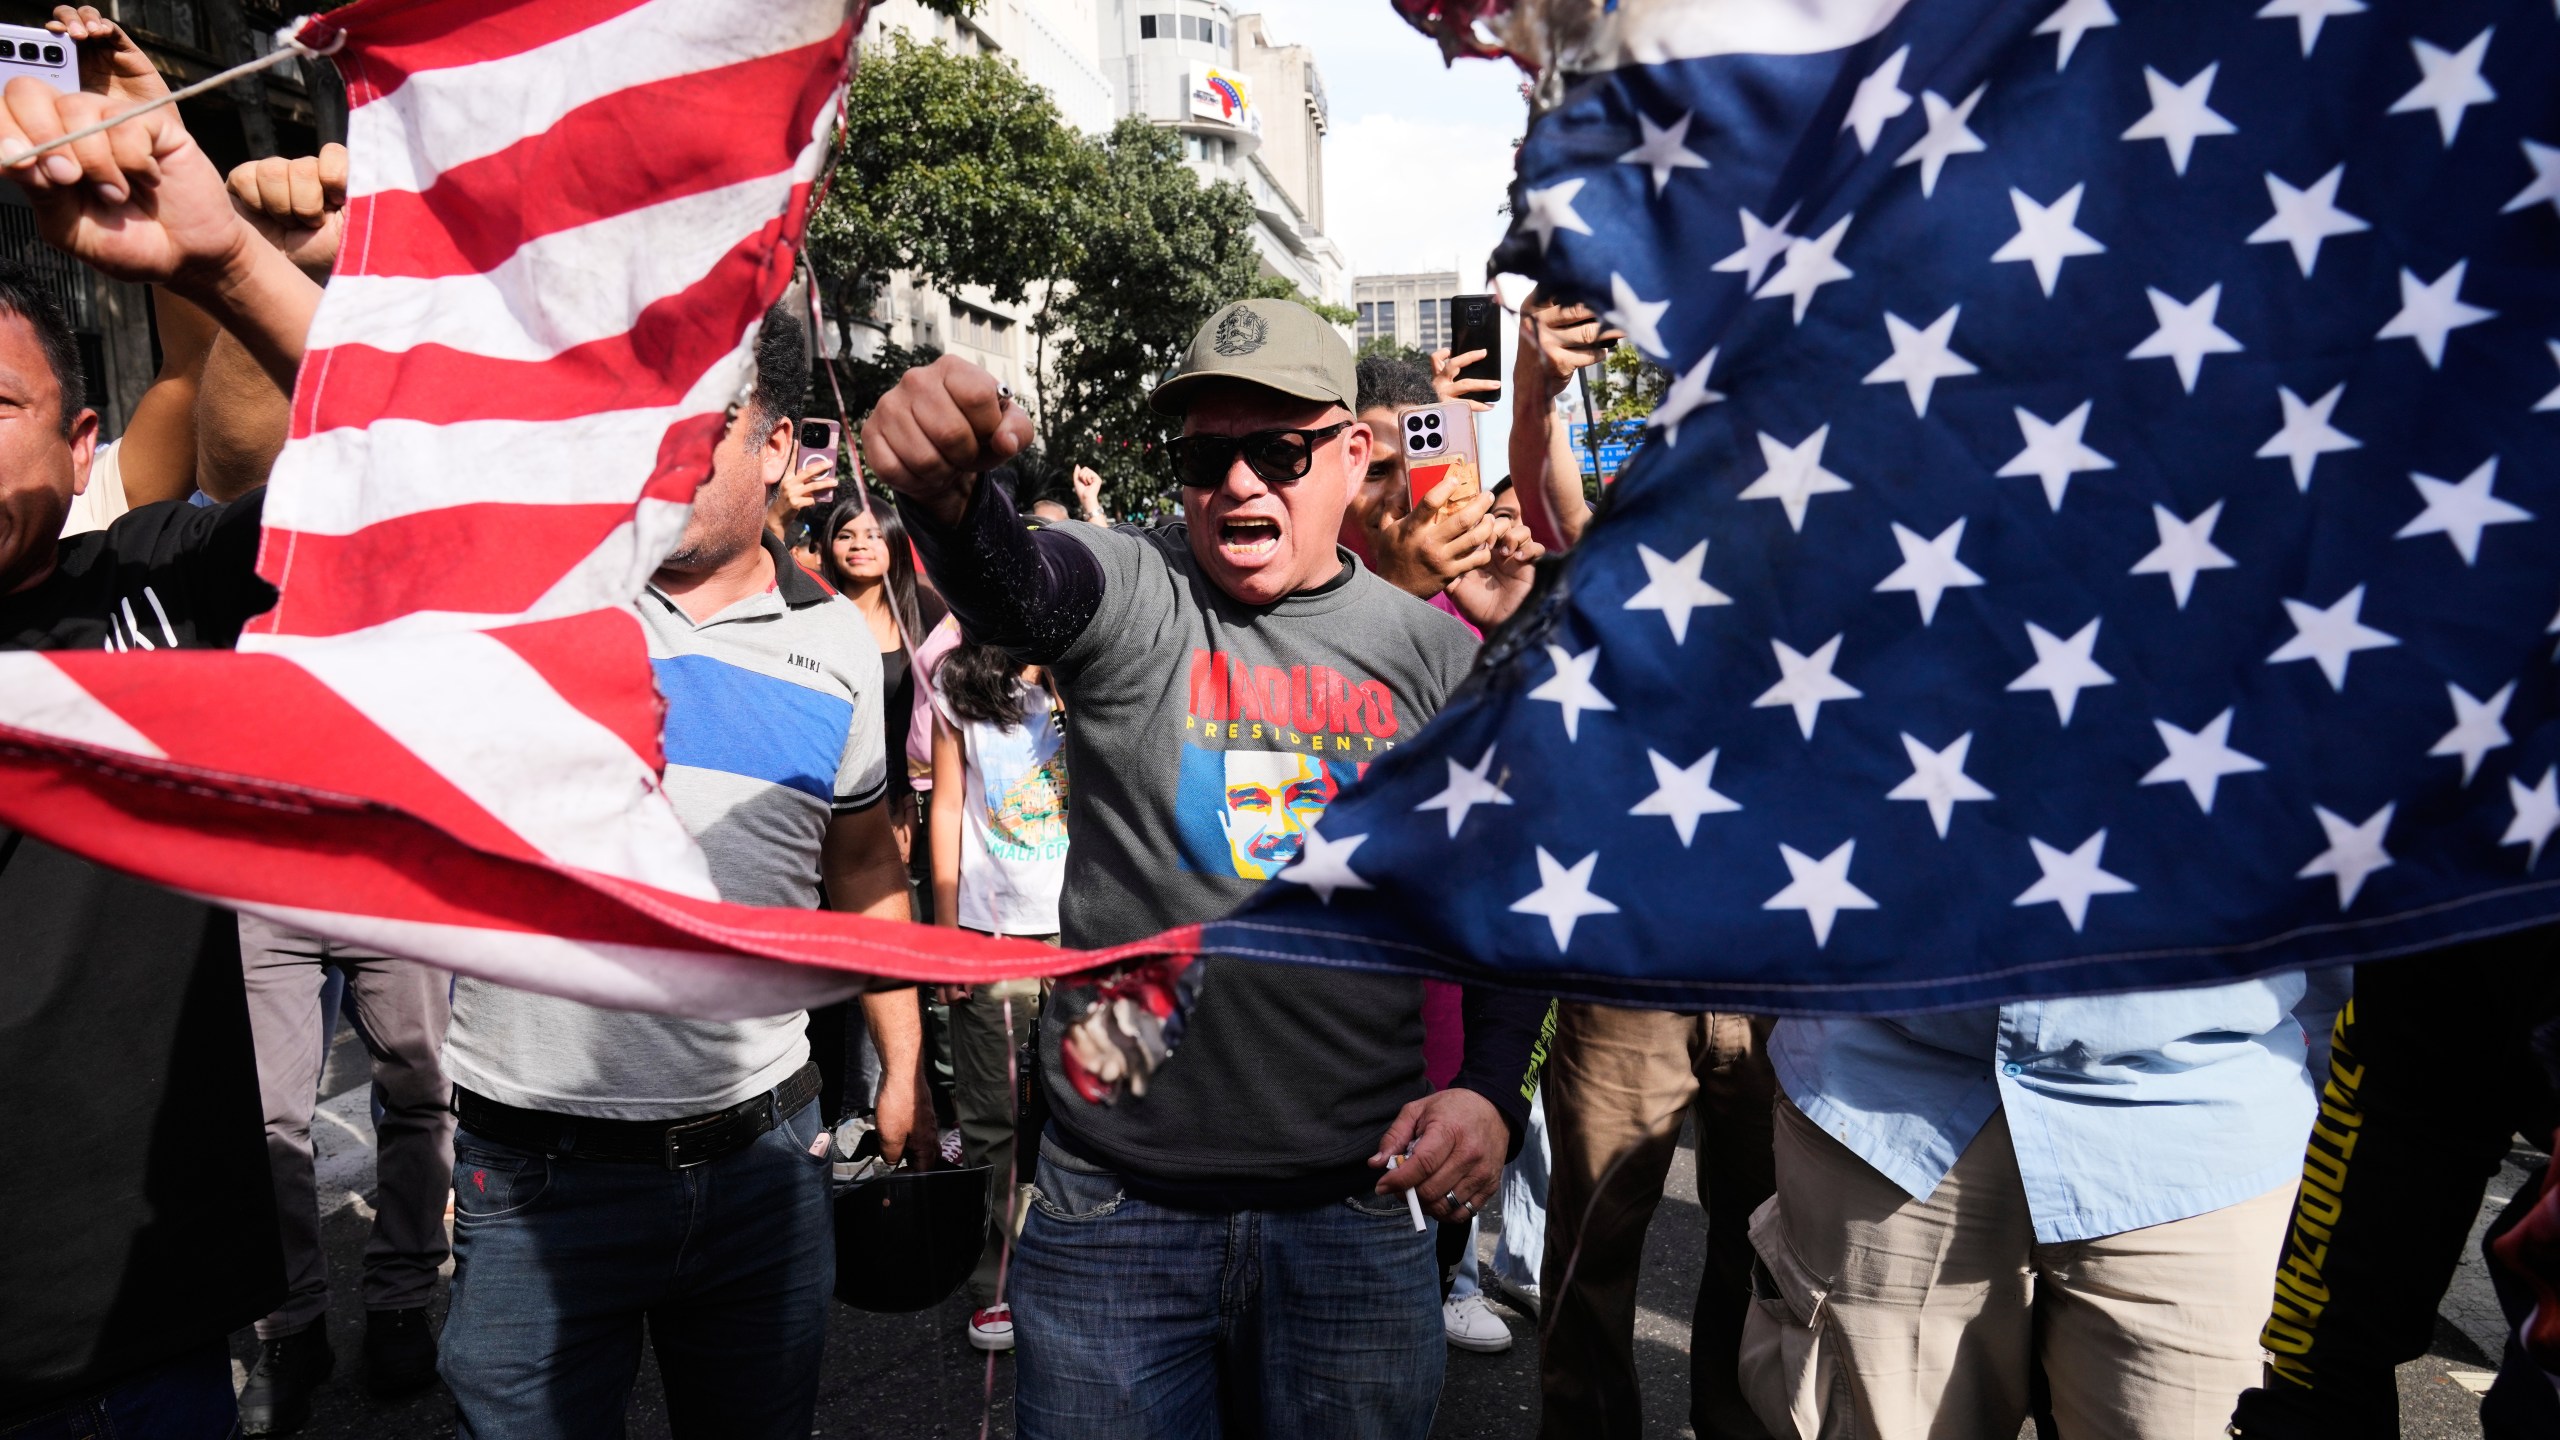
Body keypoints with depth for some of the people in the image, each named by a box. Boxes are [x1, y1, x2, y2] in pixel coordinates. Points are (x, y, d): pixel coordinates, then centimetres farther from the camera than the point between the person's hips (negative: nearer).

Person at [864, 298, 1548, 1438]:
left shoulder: (1432, 649, 2)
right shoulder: (1128, 592, -4)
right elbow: (1009, 584, -28)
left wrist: (1490, 1088, -6)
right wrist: (943, 489, -50)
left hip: (1358, 1209, 2)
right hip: (1114, 1206, -1)